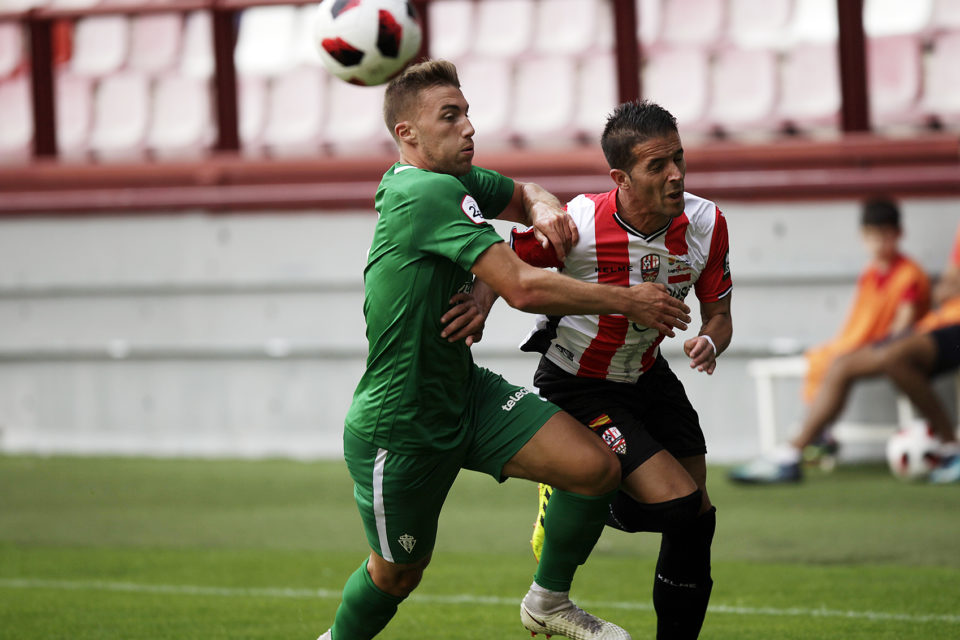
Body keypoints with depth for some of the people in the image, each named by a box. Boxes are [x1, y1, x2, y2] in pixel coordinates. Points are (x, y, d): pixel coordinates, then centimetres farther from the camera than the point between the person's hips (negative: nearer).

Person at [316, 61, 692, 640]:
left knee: (596, 467, -9)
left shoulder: (458, 180, 2)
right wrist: (627, 301, -22)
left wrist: (543, 207, -3)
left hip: (466, 393, 8)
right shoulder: (429, 194, -26)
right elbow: (523, 288, -31)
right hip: (398, 428, -8)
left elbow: (522, 195, 23)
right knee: (398, 573, 11)